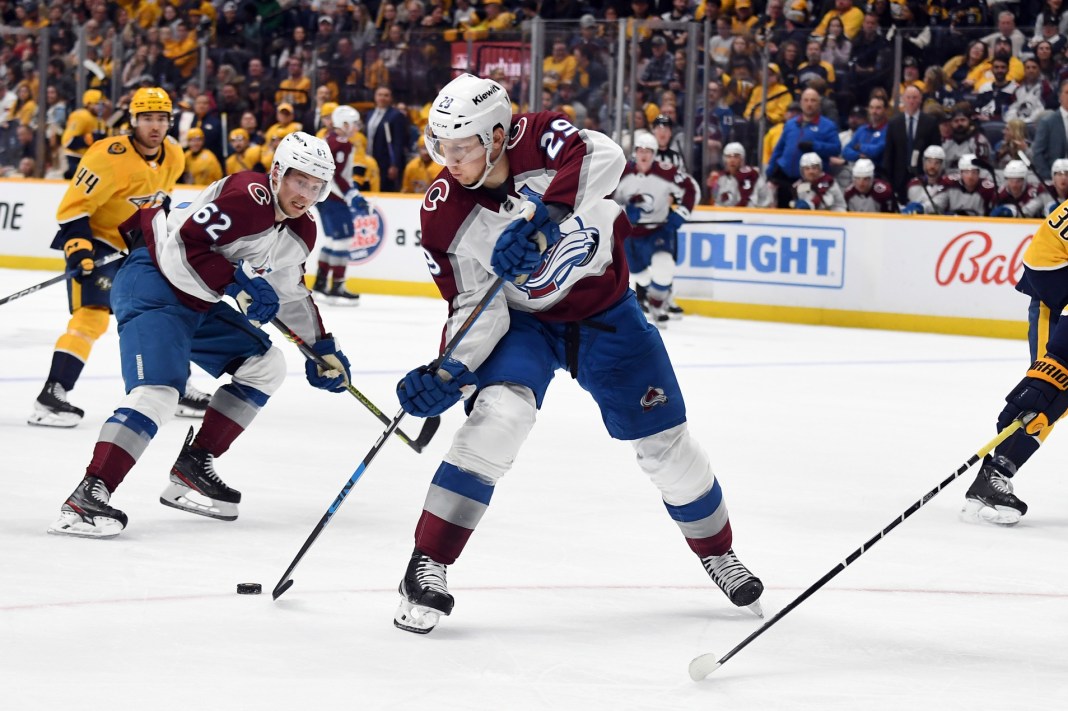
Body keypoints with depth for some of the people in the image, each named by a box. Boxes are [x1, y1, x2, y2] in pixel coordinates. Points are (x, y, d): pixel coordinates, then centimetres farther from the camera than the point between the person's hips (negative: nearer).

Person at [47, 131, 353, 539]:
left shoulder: (301, 233, 8)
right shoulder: (248, 198, -22)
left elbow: (292, 295, 24)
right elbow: (185, 248, -28)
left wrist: (323, 348, 20)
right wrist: (239, 283, -28)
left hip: (200, 305, 10)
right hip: (154, 283, -10)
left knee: (265, 366, 11)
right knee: (158, 390, -27)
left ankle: (191, 468, 10)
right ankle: (87, 496, -34)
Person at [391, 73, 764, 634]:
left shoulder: (535, 137, -24)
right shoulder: (444, 215, -20)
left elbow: (603, 157, -43)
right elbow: (477, 309, -18)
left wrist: (541, 217, -52)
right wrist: (448, 374, -33)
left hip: (604, 310, 1)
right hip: (522, 320, -1)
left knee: (662, 437, 7)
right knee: (500, 413, -28)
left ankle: (716, 550, 33)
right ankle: (427, 566, -24)